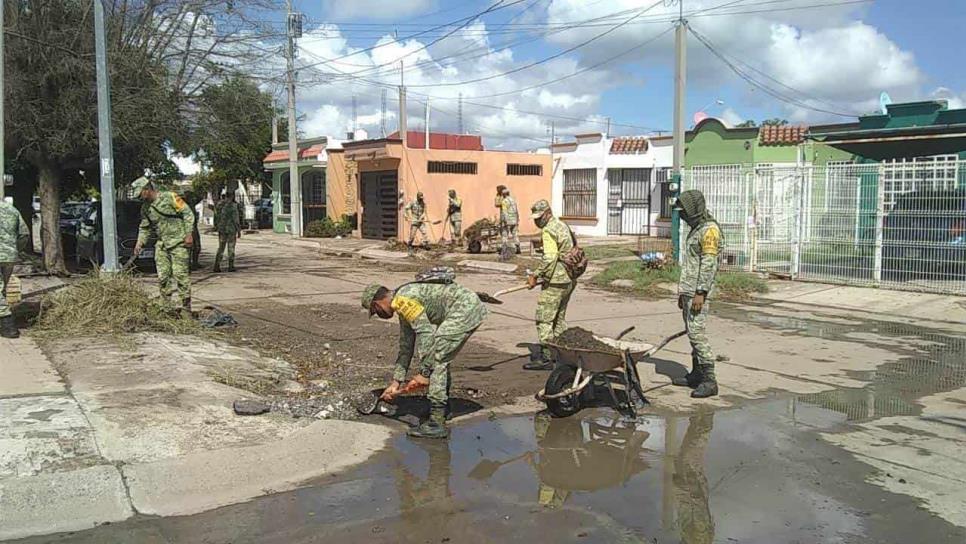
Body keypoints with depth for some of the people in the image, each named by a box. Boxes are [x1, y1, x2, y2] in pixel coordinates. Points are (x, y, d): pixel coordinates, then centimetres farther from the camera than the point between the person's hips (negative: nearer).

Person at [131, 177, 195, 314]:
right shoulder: (145, 207, 9)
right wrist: (139, 243, 5)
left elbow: (188, 213, -9)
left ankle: (186, 307, -2)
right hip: (162, 244, 6)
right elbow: (144, 228, 19)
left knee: (180, 274, -8)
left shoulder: (169, 197, -10)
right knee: (162, 276, 3)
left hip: (178, 242, -6)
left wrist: (189, 234, -14)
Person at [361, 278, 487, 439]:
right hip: (471, 308, 10)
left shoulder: (403, 300, -12)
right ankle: (442, 408, 35)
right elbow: (406, 347, 24)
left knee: (435, 359, -8)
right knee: (440, 358, 21)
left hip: (464, 309, -10)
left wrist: (423, 372, -15)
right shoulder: (404, 307, 20)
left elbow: (425, 333, -18)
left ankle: (437, 423, -8)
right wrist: (396, 382, 25)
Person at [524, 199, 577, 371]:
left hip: (555, 281, -10)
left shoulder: (548, 231, -14)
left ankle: (546, 359, -6)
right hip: (569, 280, 10)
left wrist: (535, 276, -16)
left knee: (544, 320, -6)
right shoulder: (563, 226, 16)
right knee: (559, 318, 18)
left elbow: (549, 258, -24)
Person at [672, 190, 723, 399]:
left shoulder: (709, 230, -11)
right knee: (692, 332, 12)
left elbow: (708, 264, -18)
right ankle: (696, 374, 19)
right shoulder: (695, 229, 19)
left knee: (697, 332, -11)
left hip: (698, 292, -10)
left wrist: (700, 293, -22)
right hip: (688, 290, 10)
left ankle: (709, 380, -9)